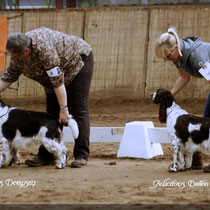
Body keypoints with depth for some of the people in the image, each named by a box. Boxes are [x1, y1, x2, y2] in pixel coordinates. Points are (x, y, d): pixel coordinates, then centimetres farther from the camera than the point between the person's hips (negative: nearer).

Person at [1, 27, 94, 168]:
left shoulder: (43, 48, -39)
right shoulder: (18, 52, -14)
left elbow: (58, 81, -36)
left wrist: (64, 109, -35)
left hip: (78, 62, -8)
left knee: (78, 110, -12)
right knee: (52, 111, 4)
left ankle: (81, 156, -12)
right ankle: (47, 155, 5)